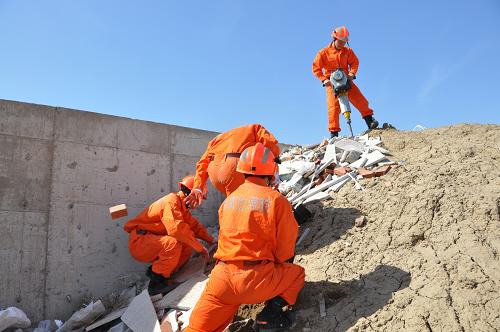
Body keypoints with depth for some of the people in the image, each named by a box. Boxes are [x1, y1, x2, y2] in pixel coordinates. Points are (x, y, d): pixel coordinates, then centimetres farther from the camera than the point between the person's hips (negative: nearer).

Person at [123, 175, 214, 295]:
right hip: (138, 241, -10)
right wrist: (200, 248, -26)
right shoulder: (171, 201, -20)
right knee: (173, 244, -33)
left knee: (188, 247, -3)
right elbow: (177, 228, -31)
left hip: (152, 241, 10)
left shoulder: (182, 205, 11)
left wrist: (211, 240, 9)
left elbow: (195, 225, 16)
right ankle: (157, 282, -18)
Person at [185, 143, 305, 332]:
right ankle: (270, 313, 1)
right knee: (297, 273, 24)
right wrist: (279, 263, 24)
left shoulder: (229, 199, 11)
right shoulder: (276, 199, -4)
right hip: (256, 278, -3)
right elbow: (286, 248, 2)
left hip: (221, 277, 4)